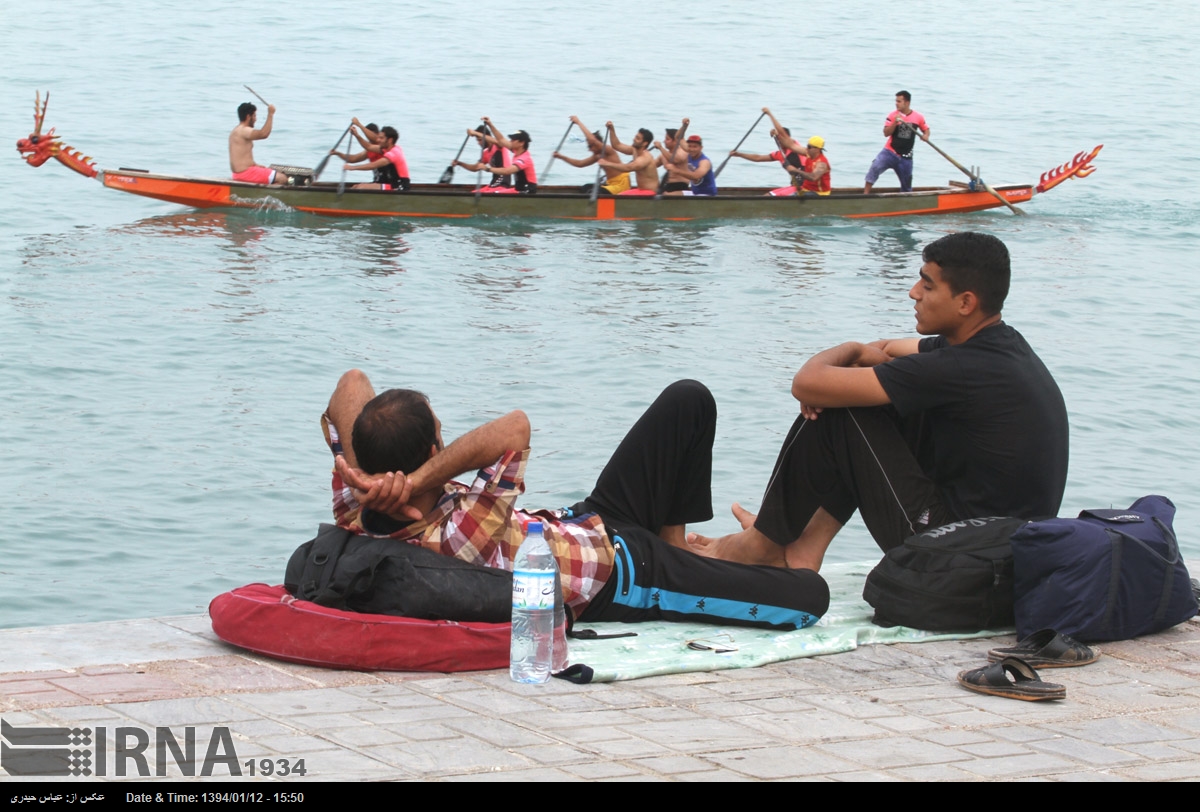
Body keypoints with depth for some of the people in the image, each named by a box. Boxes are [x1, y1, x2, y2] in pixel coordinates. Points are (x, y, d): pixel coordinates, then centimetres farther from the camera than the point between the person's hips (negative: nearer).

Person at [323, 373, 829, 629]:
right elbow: (513, 430, -52)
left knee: (689, 401, 16)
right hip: (616, 572, -8)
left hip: (575, 525, 8)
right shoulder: (455, 540, -43)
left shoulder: (357, 518, -20)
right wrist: (418, 481, -47)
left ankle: (677, 546, 35)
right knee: (810, 595, -1)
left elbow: (352, 383, -16)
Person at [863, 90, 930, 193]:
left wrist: (926, 136, -9)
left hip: (905, 158, 2)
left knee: (907, 187, 10)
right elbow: (886, 133, -10)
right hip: (889, 153, -2)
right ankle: (865, 194, -28)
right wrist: (895, 123, -24)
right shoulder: (893, 115, -3)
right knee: (875, 167, -29)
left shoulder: (918, 117, 0)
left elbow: (926, 129, 13)